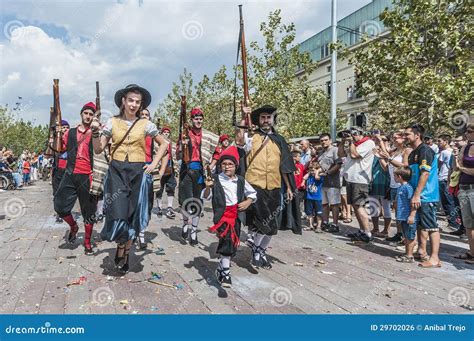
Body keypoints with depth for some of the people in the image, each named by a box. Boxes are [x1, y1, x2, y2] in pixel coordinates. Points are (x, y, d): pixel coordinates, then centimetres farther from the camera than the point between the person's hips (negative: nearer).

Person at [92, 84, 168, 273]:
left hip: (138, 172, 0)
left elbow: (163, 144, 12)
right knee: (117, 213, -13)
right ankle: (121, 246, 16)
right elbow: (98, 150, 4)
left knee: (133, 214, 6)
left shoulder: (145, 124, 2)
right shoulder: (112, 122, 4)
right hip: (116, 171, 0)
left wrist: (154, 164, 3)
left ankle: (125, 251, 26)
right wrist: (95, 131, -11)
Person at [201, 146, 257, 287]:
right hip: (222, 215, -4)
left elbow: (253, 194, 18)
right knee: (227, 241, -21)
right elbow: (206, 197, -2)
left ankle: (221, 269, 33)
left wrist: (248, 202, 0)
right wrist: (208, 187, -20)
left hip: (237, 216, 5)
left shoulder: (241, 180, 7)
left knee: (233, 244, 12)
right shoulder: (215, 179, -2)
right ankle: (225, 273, -11)